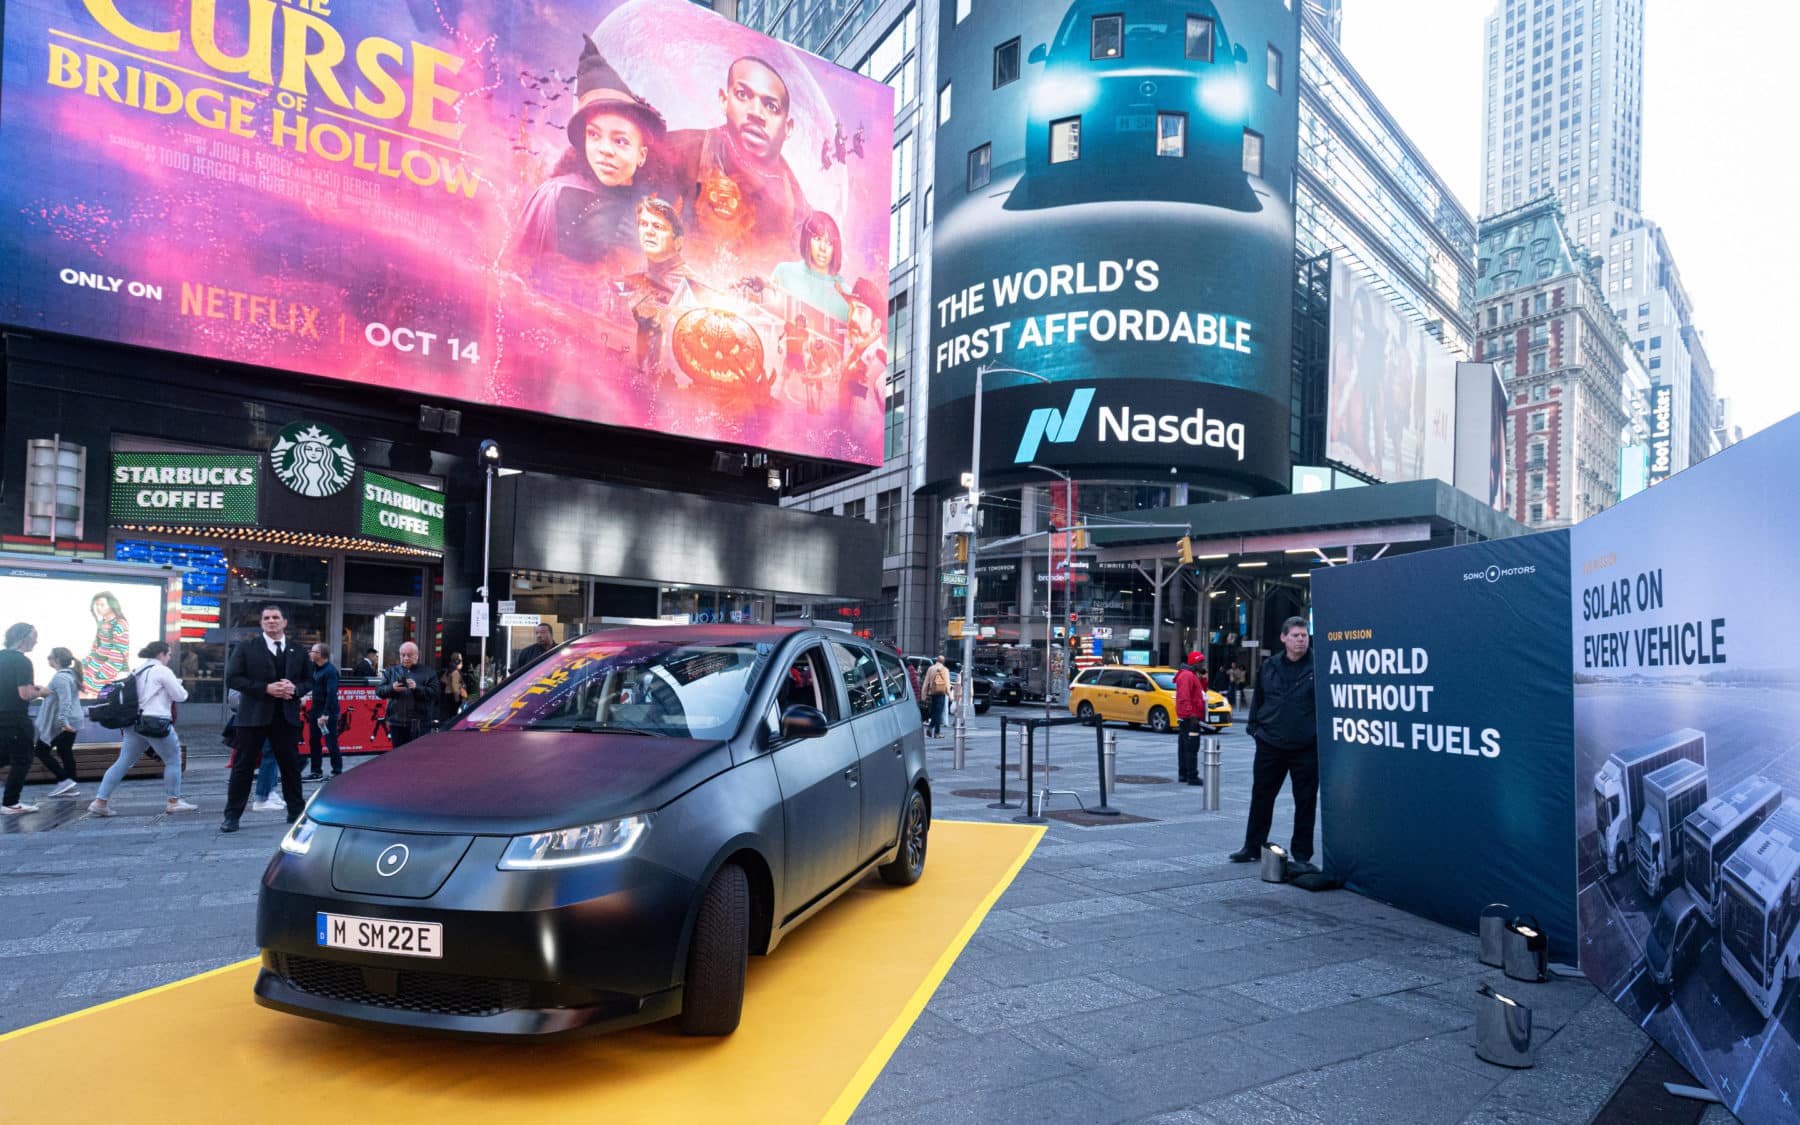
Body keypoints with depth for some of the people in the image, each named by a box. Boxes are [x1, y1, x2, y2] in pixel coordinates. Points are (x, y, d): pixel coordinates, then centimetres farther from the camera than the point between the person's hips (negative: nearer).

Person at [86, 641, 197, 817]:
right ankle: (174, 802, 9)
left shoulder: (138, 671, 17)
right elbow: (180, 696, -5)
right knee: (173, 760, 5)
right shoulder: (162, 671, -8)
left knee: (123, 762, 9)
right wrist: (178, 685, 14)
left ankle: (100, 801, 4)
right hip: (156, 723, -8)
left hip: (135, 722, 8)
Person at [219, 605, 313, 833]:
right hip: (254, 716, -2)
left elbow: (309, 681, 14)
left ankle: (296, 811, 18)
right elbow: (232, 678, -5)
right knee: (244, 766, 2)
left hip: (287, 717, 3)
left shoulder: (298, 652, 11)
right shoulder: (245, 648, 2)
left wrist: (295, 689, -9)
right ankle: (232, 815, 10)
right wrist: (266, 688, -16)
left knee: (291, 765, 8)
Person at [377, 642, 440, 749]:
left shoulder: (427, 673, 5)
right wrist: (392, 688, -13)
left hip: (420, 724, -3)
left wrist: (417, 688, -20)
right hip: (397, 722, 3)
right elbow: (379, 691, 7)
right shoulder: (391, 671, 14)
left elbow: (434, 693, -5)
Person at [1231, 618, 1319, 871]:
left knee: (1305, 802, 5)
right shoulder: (1269, 667, 6)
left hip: (1306, 748, -4)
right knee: (1261, 797, 12)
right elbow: (1258, 699, 14)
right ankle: (1252, 847, 27)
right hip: (1270, 745, 4)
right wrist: (1255, 727, 9)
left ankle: (1301, 855, 16)